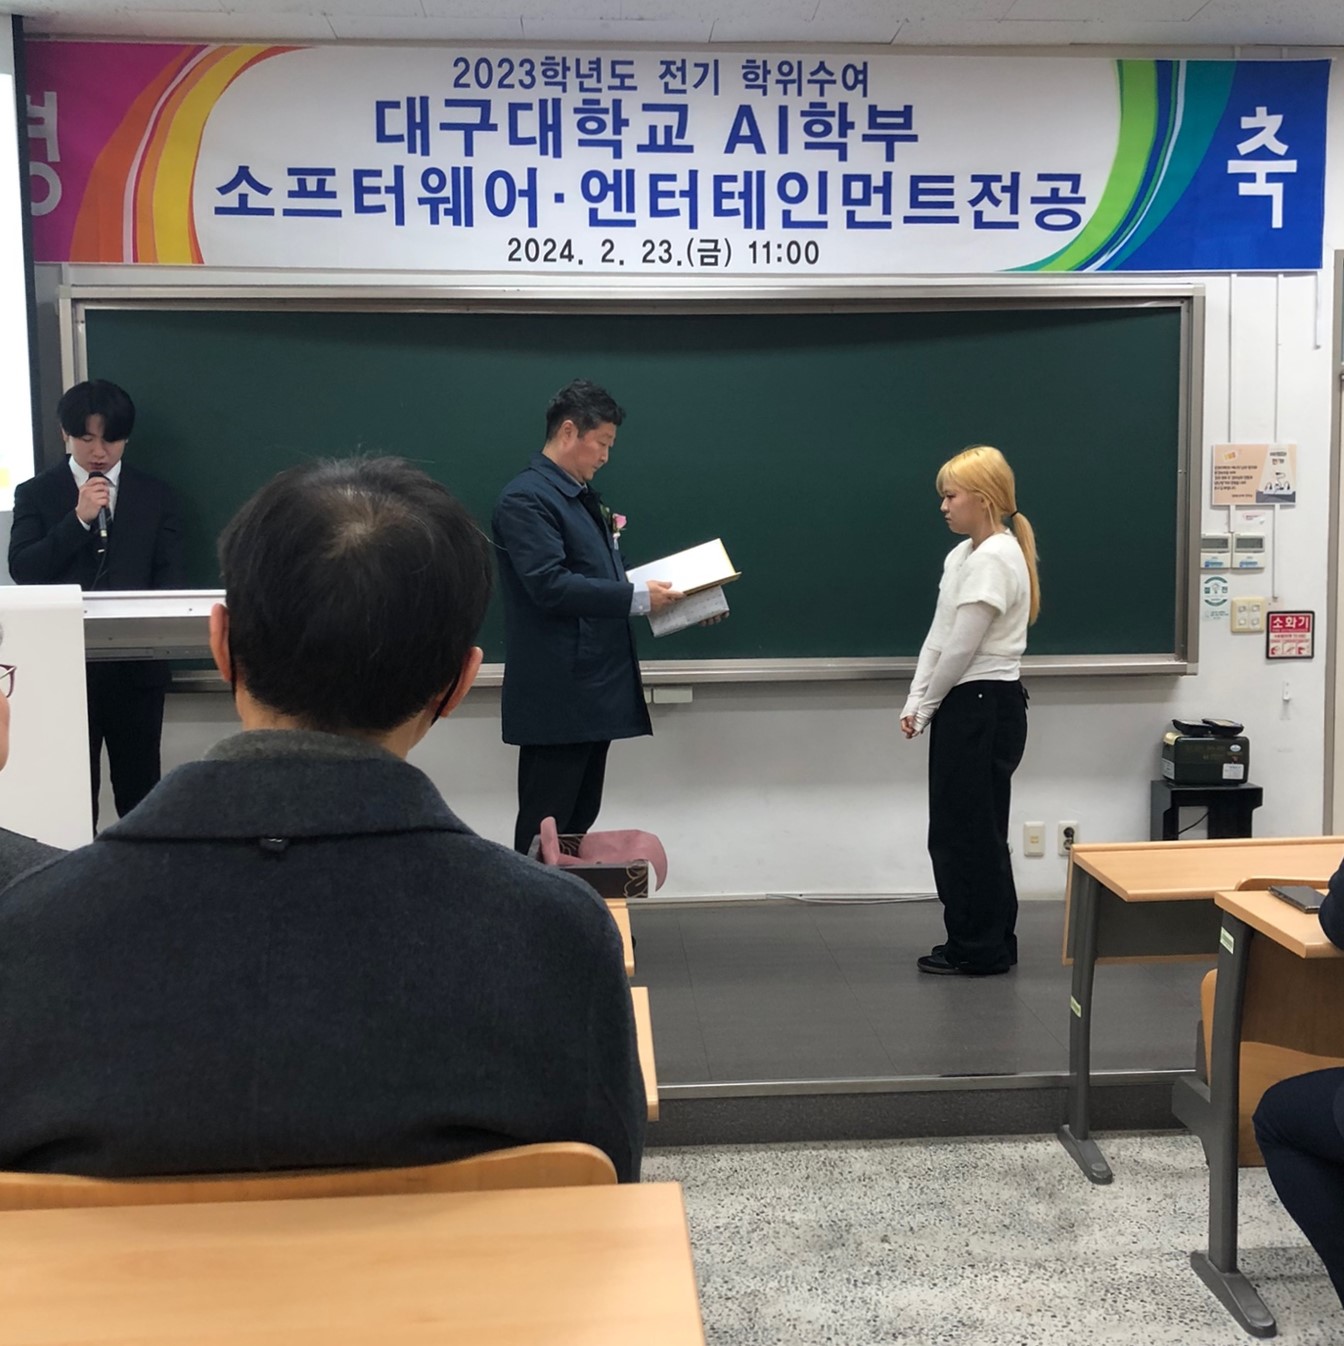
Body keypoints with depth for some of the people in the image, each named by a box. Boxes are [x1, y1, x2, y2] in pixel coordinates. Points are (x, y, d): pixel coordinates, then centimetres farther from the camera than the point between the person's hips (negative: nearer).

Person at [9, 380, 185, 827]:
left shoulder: (154, 495, 9)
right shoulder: (35, 494, 6)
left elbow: (172, 573, 3)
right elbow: (22, 569, -5)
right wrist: (78, 518, -14)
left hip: (136, 664, 1)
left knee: (140, 786, 6)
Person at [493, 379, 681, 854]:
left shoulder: (582, 494, 17)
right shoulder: (525, 498, -13)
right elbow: (550, 585, -22)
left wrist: (680, 599, 8)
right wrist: (637, 597, -19)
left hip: (594, 688, 9)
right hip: (557, 695, -9)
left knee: (579, 824, 14)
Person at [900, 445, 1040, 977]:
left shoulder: (995, 560, -17)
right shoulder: (961, 555, 13)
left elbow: (961, 649, -17)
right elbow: (937, 637, 12)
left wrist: (927, 707, -6)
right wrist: (915, 702, 3)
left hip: (985, 706, -10)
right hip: (963, 707, 10)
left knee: (971, 832, -1)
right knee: (956, 831, 13)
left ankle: (981, 949, 12)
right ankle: (986, 943, 23)